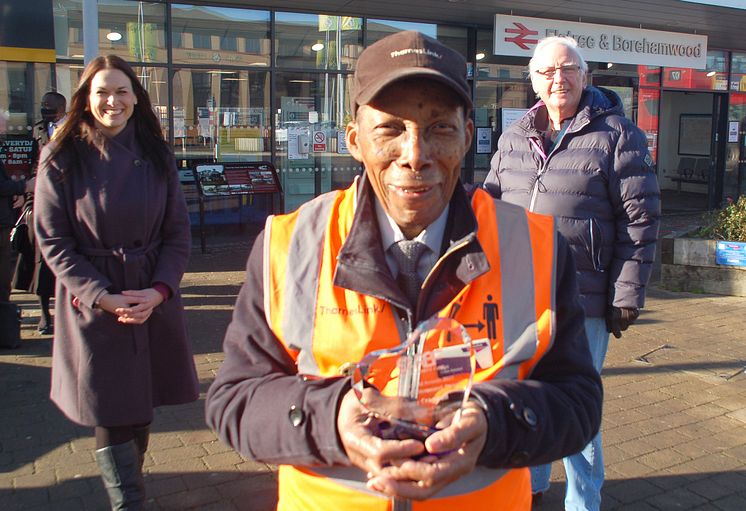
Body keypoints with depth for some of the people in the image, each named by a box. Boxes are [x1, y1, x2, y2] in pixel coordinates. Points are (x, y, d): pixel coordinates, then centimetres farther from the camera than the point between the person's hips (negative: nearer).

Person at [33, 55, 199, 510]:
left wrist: (158, 291, -10)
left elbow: (178, 232, 3)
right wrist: (102, 297, -15)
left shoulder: (156, 156, 4)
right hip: (92, 306, -3)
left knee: (143, 405, 14)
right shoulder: (61, 160, -3)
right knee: (110, 412, 1)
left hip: (154, 300, 3)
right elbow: (53, 240, -5)